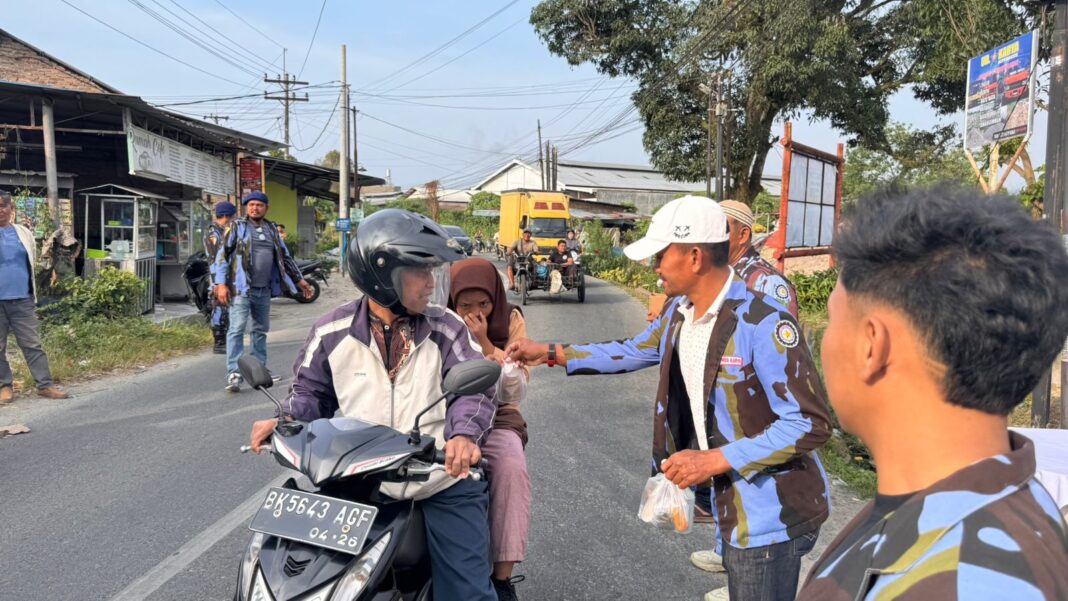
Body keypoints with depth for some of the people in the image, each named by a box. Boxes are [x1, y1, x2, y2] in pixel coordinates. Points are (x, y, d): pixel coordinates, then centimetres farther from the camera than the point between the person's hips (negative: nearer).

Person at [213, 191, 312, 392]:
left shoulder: (272, 230, 15)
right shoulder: (237, 227, 1)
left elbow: (284, 256, 22)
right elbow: (222, 255, -3)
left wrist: (300, 280, 21)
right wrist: (221, 283, -13)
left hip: (264, 290, 6)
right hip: (241, 288, -5)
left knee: (261, 330, 12)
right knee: (237, 329, -10)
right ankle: (233, 374, -11)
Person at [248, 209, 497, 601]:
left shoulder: (445, 328, -2)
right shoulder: (332, 333, 0)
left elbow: (475, 386, -10)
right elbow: (312, 391, 11)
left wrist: (465, 432, -30)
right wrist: (285, 421, -10)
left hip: (444, 481, -1)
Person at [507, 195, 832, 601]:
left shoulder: (763, 323, -25)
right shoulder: (679, 312, 1)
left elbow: (811, 424, -25)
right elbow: (635, 352, 19)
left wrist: (715, 460, -25)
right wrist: (552, 353, 16)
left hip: (769, 511, -8)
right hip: (730, 503, 8)